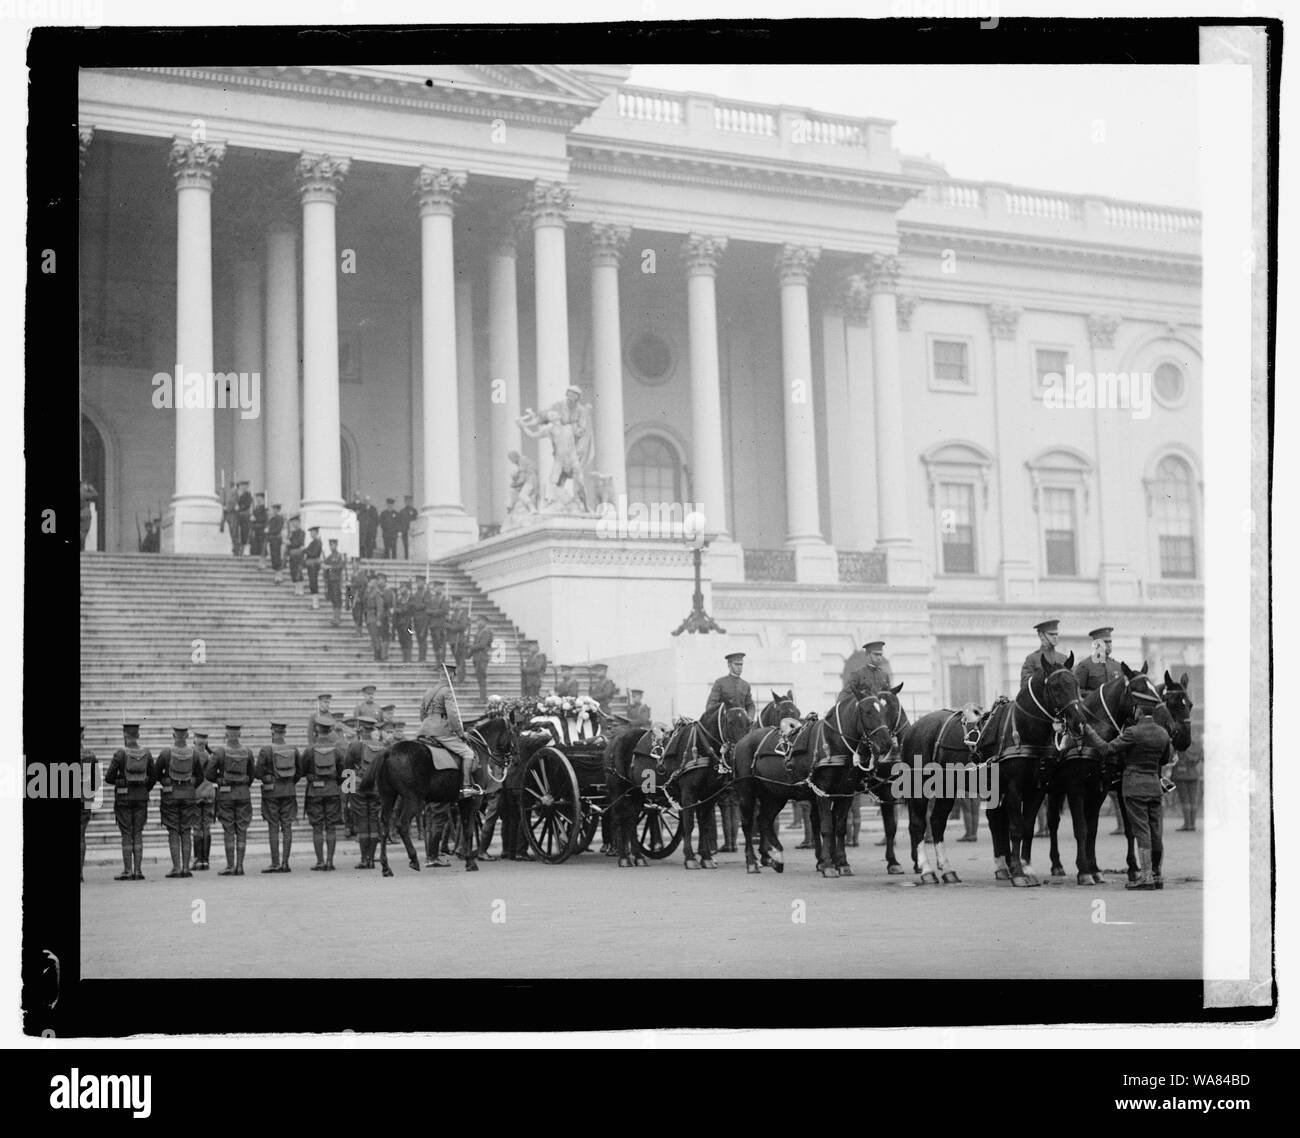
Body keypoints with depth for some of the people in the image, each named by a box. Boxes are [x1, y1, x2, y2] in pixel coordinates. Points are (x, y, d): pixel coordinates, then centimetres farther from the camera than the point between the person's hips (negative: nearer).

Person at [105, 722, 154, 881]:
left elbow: (109, 778, -8)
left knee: (126, 835, 1)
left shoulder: (120, 753, -10)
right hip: (141, 797, 3)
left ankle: (127, 871, -1)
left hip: (124, 797, -3)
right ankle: (138, 871, 4)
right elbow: (153, 777, 6)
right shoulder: (146, 753, 1)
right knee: (138, 834, 8)